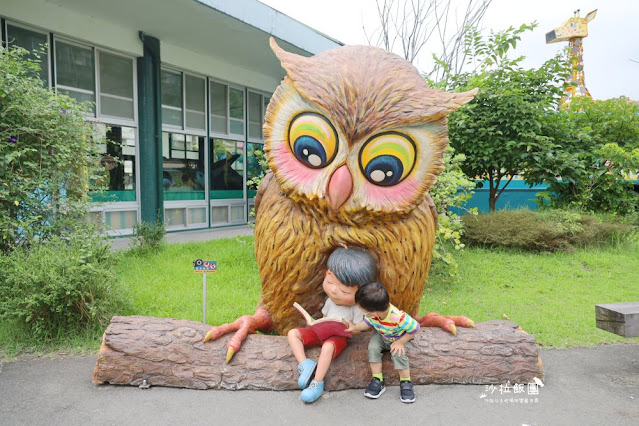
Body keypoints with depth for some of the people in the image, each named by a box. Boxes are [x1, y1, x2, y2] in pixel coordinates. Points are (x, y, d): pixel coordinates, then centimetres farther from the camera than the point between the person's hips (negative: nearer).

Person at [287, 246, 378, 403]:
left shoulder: (356, 308, -10)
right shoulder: (330, 301, 6)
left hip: (339, 337, -7)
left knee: (327, 347, -42)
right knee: (293, 333, -10)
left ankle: (317, 384, -30)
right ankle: (305, 364, -22)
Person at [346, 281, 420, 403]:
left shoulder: (398, 317, -43)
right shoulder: (372, 315, -25)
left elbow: (414, 328, -29)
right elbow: (368, 322, -1)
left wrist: (400, 343, -25)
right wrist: (355, 327, -5)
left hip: (399, 339, -4)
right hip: (381, 336, 4)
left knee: (398, 353, -28)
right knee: (373, 348, -21)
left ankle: (405, 383, -5)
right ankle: (378, 381, -9)